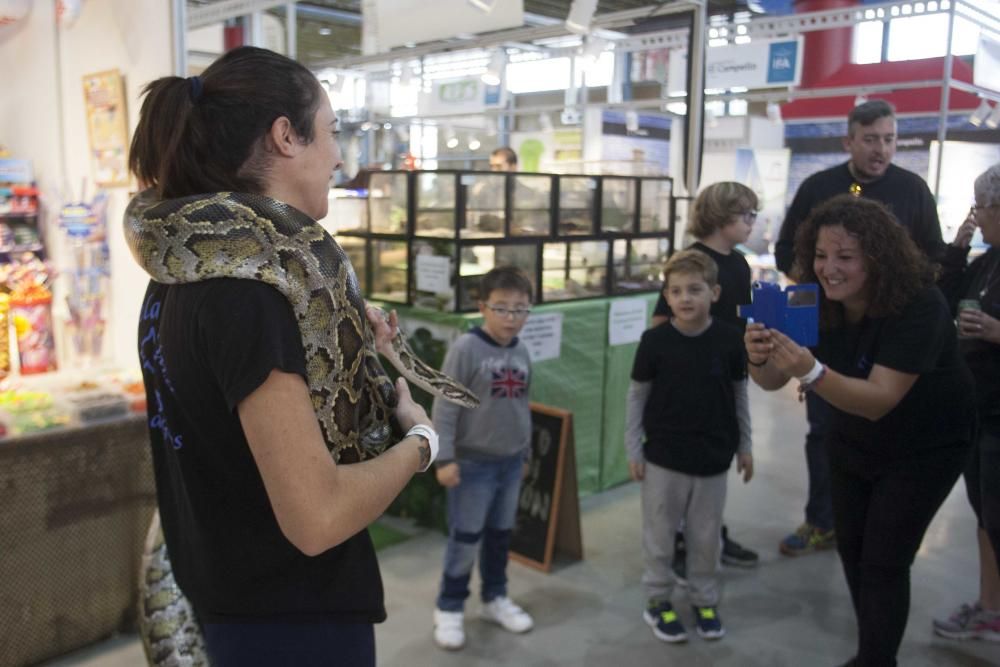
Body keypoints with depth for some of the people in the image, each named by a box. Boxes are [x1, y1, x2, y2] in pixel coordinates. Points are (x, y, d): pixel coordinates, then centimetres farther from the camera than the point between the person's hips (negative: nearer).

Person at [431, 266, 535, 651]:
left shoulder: (521, 352, 4)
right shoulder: (466, 348, -15)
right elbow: (445, 406, -15)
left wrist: (525, 453, 19)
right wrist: (444, 458, -17)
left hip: (511, 461, 6)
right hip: (473, 461, -6)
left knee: (500, 534, 17)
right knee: (465, 538, 3)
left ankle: (495, 599, 34)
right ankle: (449, 608, 19)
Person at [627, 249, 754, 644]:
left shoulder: (729, 339, -7)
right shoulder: (655, 341, -11)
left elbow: (739, 395, 5)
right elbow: (637, 396, -3)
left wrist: (744, 447, 9)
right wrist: (633, 450, -3)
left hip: (713, 458, 2)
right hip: (663, 457, -1)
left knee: (706, 536, 14)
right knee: (660, 534, 10)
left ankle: (704, 600, 33)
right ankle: (658, 601, 28)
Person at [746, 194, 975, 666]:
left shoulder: (918, 306, -32)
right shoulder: (816, 301, -17)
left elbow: (880, 400, -41)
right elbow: (772, 380, -20)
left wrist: (811, 372, -57)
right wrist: (759, 358, -43)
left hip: (924, 449, -5)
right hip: (852, 442, 6)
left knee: (884, 562, -4)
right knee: (852, 550, 14)